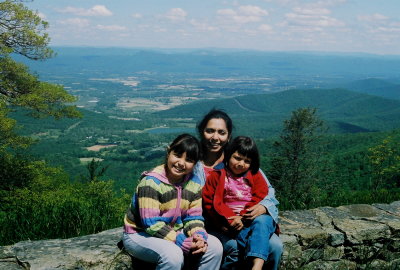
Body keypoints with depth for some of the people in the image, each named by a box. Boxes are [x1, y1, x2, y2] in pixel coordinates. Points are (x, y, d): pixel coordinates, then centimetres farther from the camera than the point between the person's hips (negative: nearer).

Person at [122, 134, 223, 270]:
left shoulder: (194, 183, -1)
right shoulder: (151, 183, -23)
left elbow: (194, 217, 0)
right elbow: (152, 224, -26)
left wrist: (199, 236, -22)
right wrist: (182, 242, -30)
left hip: (174, 232, 7)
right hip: (140, 234, -7)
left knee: (215, 246, -9)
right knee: (173, 255, -36)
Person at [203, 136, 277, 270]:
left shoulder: (255, 176, 14)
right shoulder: (217, 175, 8)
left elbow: (259, 200, 1)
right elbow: (208, 201, 1)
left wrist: (243, 218, -14)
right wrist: (228, 220, -11)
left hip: (250, 219, 1)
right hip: (228, 222, -1)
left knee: (262, 221, -34)